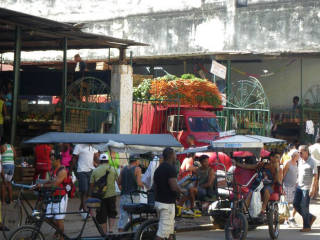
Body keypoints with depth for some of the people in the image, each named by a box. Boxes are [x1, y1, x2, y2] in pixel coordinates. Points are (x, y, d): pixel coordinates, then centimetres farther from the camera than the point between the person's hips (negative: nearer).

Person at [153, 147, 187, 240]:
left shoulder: (158, 169, 13)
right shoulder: (171, 169, -15)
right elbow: (174, 188, -23)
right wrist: (182, 191, -3)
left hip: (158, 202, 9)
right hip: (167, 204, -9)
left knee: (169, 232, 17)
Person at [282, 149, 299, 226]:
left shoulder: (295, 163, 13)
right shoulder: (287, 163, -9)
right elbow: (283, 175, -10)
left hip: (294, 185, 7)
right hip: (287, 186, -7)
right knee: (287, 203, 0)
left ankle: (292, 218, 11)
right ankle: (286, 220, 11)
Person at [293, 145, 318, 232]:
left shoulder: (312, 162, -13)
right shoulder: (300, 160, 11)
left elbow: (315, 175, -16)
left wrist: (312, 188, -21)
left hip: (307, 188, -8)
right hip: (299, 186, 8)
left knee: (304, 207, -3)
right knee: (296, 204, 8)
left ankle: (307, 226, 10)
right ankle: (311, 217, 23)